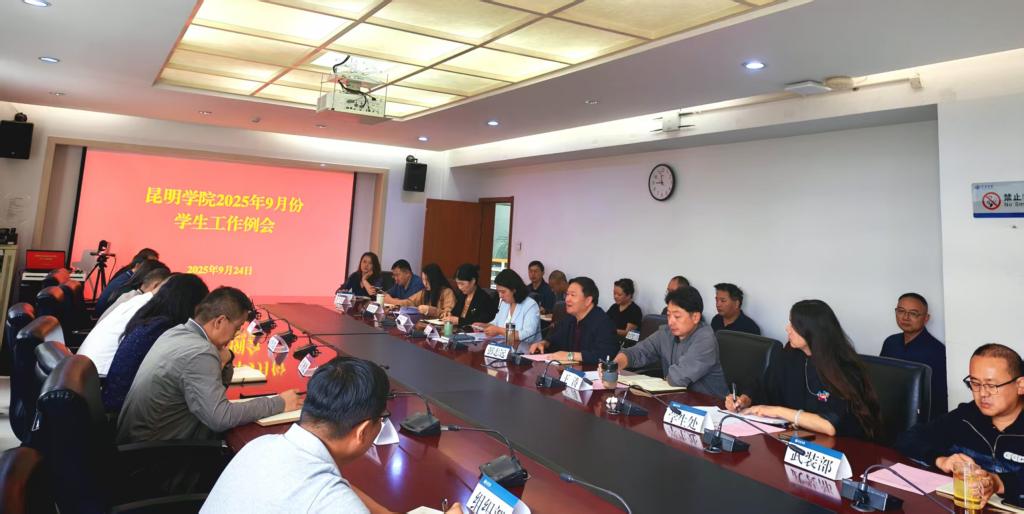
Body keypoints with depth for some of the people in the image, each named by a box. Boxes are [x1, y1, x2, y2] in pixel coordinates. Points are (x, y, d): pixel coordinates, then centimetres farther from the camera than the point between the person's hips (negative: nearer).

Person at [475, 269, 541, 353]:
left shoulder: (531, 305, -11)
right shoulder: (503, 303, 12)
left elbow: (528, 336, -22)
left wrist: (500, 331, -21)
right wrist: (484, 326, 7)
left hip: (524, 353, -7)